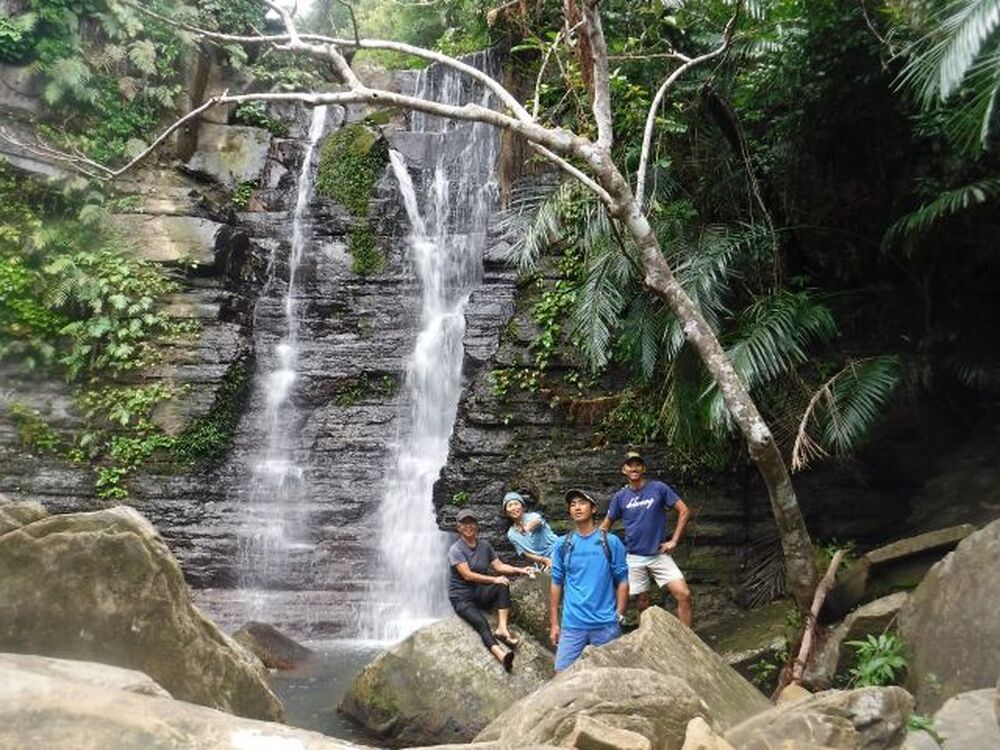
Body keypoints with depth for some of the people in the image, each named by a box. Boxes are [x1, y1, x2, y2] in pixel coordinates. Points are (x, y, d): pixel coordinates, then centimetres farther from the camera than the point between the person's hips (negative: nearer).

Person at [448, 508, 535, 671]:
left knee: (503, 586, -24)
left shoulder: (484, 545, 8)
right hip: (462, 597, -5)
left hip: (480, 593, 6)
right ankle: (500, 654, -53)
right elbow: (468, 575, -19)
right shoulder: (456, 550, -11)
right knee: (481, 622, -31)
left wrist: (520, 570, -10)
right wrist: (494, 579, -23)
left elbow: (499, 566, 5)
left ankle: (502, 628, -30)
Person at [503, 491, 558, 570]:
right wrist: (544, 560, -17)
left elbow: (537, 521, -32)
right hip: (544, 563, 3)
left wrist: (529, 527, -55)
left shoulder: (533, 516, -6)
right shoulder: (511, 534, 5)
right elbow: (527, 554, 1)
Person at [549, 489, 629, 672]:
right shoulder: (562, 544, 5)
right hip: (572, 624, 1)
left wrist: (619, 617, -6)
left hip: (606, 624, -1)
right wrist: (554, 623, 4)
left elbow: (622, 581, 1)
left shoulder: (611, 542, 0)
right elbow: (556, 584, 6)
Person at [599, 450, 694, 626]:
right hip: (634, 557, 1)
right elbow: (606, 524, 12)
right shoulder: (620, 497, 1)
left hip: (659, 554, -1)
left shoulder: (658, 488, -5)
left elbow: (684, 511, -2)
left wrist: (674, 541, -7)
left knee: (684, 595, -13)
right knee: (642, 604, 7)